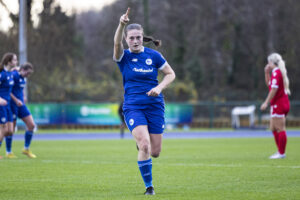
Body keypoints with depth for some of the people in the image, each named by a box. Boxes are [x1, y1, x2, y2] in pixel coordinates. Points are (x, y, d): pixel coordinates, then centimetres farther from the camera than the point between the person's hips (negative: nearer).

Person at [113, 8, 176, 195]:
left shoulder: (153, 55, 2)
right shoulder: (124, 57, -1)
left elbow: (171, 74, 10)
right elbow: (117, 43, -23)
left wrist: (159, 87, -9)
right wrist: (121, 24, -41)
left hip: (155, 106, 2)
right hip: (133, 107, -2)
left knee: (155, 152, 2)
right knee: (145, 146, -22)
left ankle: (141, 143, 41)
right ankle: (149, 185, -6)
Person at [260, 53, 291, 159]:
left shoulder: (276, 72, -14)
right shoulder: (279, 72, 17)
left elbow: (274, 89, -21)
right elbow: (269, 84, 29)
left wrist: (266, 102, -18)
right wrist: (267, 72, 17)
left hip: (279, 104, -10)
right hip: (283, 103, 10)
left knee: (280, 129, -6)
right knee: (273, 128, 15)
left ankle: (281, 153, -3)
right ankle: (280, 151, 18)